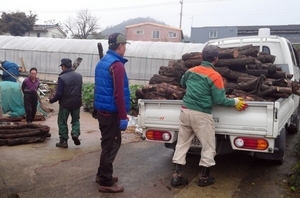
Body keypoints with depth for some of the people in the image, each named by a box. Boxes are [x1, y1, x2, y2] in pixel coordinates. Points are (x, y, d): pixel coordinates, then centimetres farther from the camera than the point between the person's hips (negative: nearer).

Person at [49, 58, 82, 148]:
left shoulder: (62, 78, -17)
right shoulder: (79, 76, 1)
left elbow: (59, 94, -16)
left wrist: (51, 100, -1)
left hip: (65, 104, -4)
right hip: (76, 103, 4)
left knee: (62, 122, 10)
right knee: (76, 120, 21)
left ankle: (63, 141, 12)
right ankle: (75, 133, -1)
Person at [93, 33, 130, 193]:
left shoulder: (102, 62, 13)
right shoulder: (117, 65, -17)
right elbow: (118, 94, -22)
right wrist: (123, 116, -19)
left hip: (102, 109, 9)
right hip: (111, 111, -9)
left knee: (108, 142, 20)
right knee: (111, 144, -1)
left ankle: (102, 174, 30)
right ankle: (106, 182, 8)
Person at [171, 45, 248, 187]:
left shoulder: (190, 71, 8)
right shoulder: (215, 76, -11)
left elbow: (182, 83, 29)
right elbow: (219, 100, -13)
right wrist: (235, 102, 2)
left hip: (185, 111, 6)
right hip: (201, 115, -6)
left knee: (182, 143, 12)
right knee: (208, 146, 10)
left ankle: (176, 176, 13)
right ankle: (204, 178, 16)